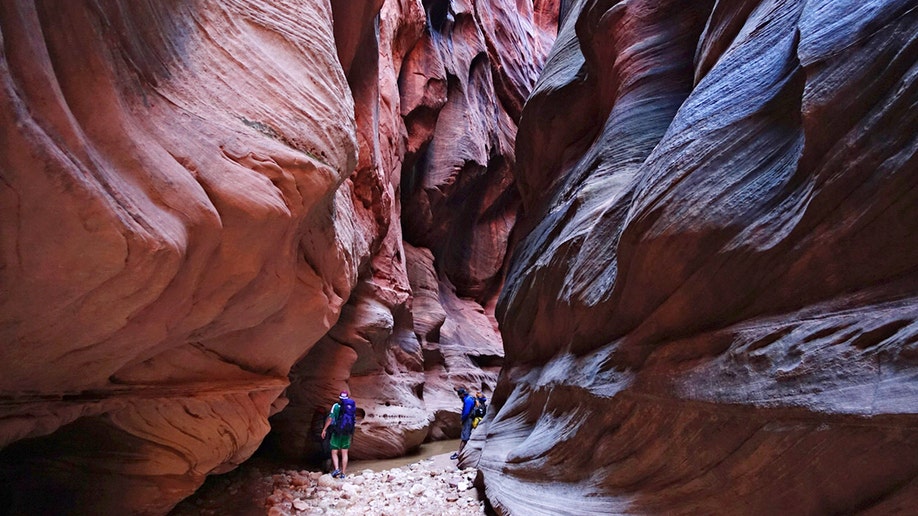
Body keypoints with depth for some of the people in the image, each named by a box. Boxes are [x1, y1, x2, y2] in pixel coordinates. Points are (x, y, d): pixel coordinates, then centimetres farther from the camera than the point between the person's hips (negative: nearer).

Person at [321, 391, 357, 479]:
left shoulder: (336, 406, -6)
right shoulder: (352, 406, 4)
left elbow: (330, 418, -11)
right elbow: (354, 420, 7)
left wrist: (324, 429, -5)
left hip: (337, 432, -3)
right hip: (347, 433, 3)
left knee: (334, 452, 5)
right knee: (344, 454, 9)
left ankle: (336, 469, -15)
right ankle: (343, 473, 8)